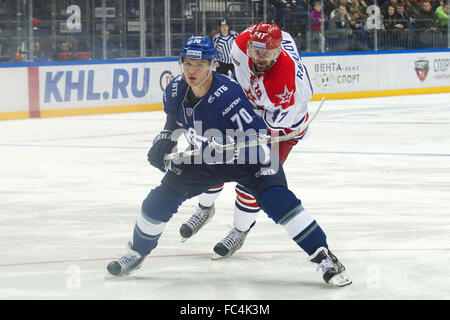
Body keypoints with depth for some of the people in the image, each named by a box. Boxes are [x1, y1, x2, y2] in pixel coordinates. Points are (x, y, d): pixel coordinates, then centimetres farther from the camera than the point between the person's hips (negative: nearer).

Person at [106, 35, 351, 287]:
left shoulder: (227, 94, -34)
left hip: (246, 160, -6)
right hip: (204, 160, 6)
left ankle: (324, 258, -22)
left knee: (277, 200, -26)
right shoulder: (176, 91, -13)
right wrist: (165, 141, 0)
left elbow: (257, 136, -33)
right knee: (159, 200, 1)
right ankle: (137, 253, 27)